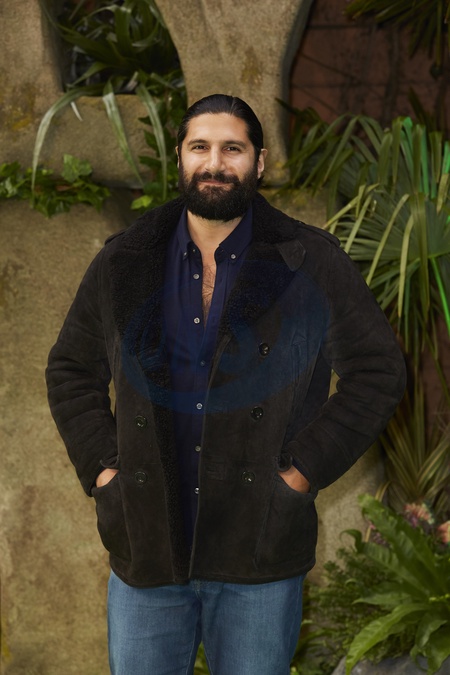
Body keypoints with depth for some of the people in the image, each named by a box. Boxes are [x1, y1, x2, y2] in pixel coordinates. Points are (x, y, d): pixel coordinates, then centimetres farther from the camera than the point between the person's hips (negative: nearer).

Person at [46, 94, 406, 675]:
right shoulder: (123, 263, 5)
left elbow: (378, 370, 2)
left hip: (259, 561, -2)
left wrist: (304, 470, -5)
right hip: (145, 550, 2)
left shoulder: (311, 263, -1)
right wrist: (101, 469, 2)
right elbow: (71, 370, 15)